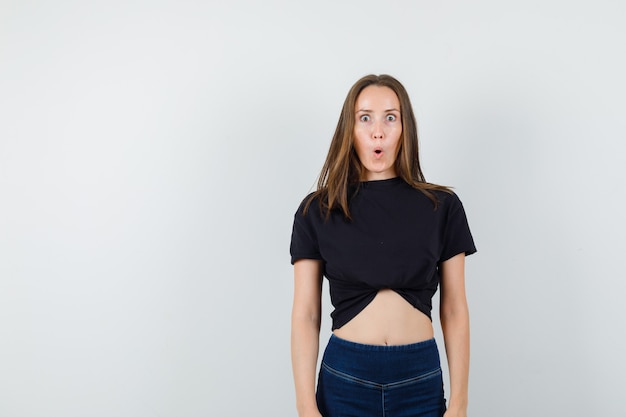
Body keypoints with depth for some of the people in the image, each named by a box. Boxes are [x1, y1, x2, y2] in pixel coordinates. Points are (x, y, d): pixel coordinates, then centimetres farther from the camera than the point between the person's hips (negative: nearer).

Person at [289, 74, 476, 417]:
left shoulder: (442, 206, 0)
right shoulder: (317, 211, -1)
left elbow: (454, 312, 2)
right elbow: (305, 314, -2)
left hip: (420, 380, 1)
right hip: (344, 379, 0)